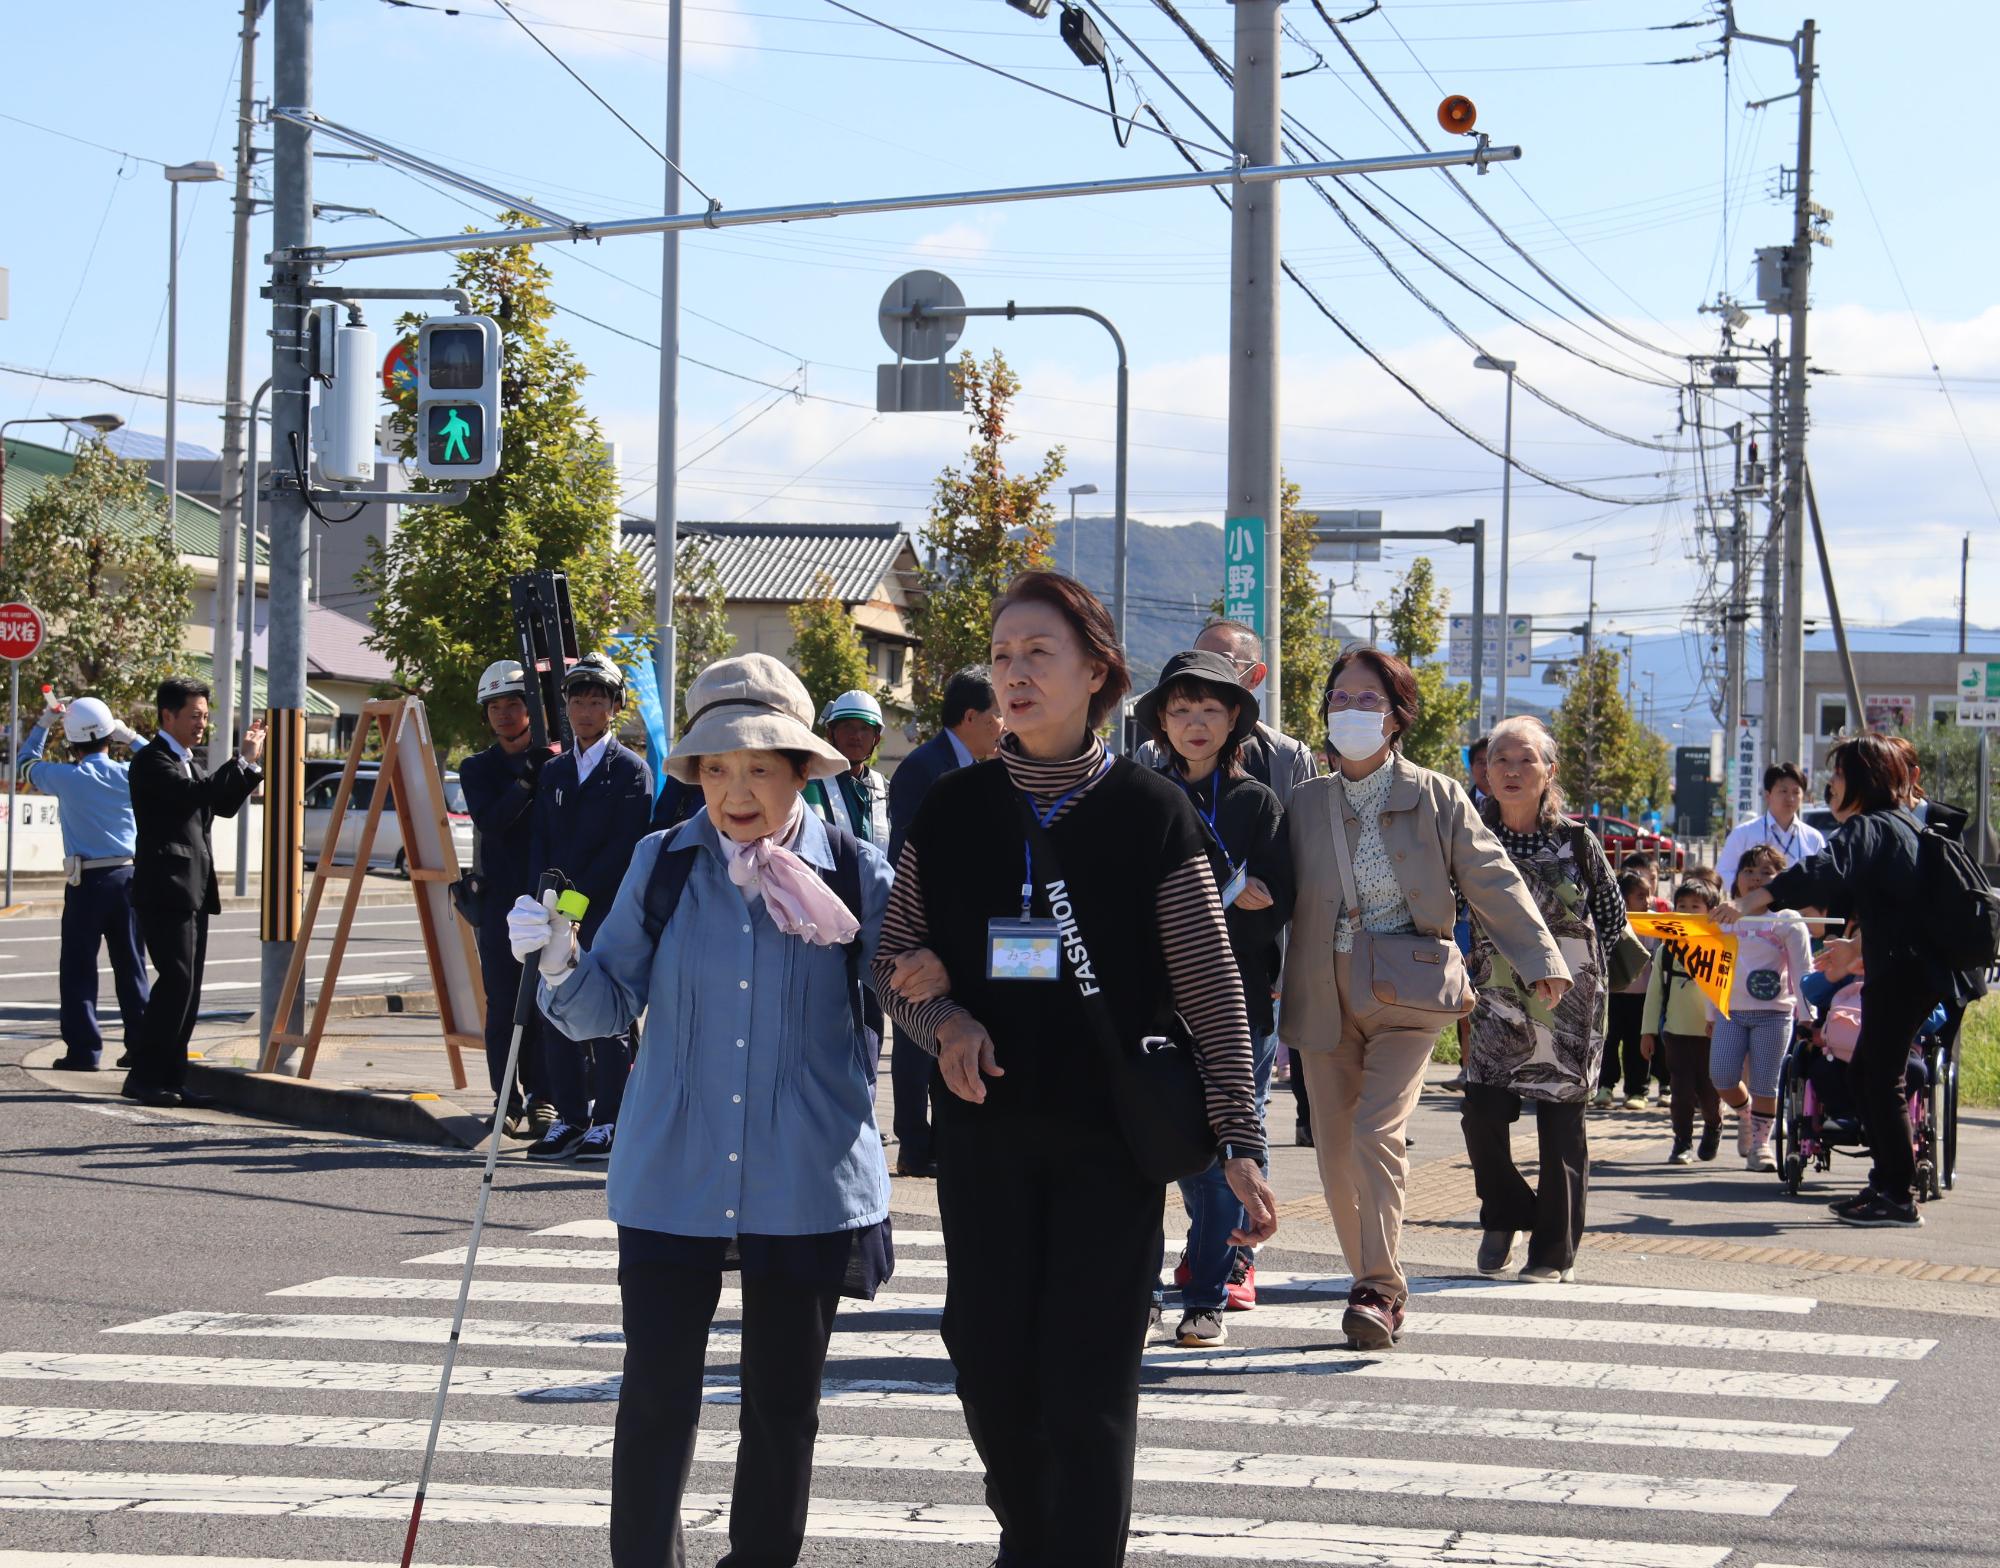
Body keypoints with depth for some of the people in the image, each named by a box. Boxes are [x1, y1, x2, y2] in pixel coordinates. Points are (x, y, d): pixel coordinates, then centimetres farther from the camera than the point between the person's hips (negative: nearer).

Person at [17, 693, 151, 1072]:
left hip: (86, 883, -3)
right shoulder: (130, 775, -1)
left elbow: (26, 764, 13)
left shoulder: (67, 778, -7)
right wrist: (130, 738, 20)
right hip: (126, 877, 3)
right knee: (131, 966, 11)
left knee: (78, 968, 1)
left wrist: (44, 723, 23)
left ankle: (83, 1050, -4)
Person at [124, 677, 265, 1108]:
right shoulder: (151, 760, -8)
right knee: (176, 980, -15)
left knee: (188, 988, 7)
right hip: (165, 889, -9)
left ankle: (170, 1078, 9)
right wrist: (243, 760, -17)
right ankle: (143, 1076, -11)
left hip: (193, 890, 9)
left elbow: (224, 805, 22)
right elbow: (195, 793, -22)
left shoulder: (190, 762, 21)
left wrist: (250, 763, 11)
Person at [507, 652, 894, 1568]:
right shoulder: (662, 864, 1)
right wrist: (560, 965, -19)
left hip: (807, 1185, 0)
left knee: (782, 1404, 12)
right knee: (655, 1398, -1)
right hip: (673, 1180, 0)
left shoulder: (856, 872, -2)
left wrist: (845, 929, -15)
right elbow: (607, 1009, 0)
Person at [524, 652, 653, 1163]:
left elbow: (624, 848, -10)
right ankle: (570, 1120, 12)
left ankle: (609, 1123, 1)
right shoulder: (553, 771, 17)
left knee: (606, 1023, -4)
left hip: (608, 913, -6)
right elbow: (539, 842, 13)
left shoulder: (631, 771, -2)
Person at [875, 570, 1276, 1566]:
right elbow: (894, 957, 12)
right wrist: (943, 1021, -9)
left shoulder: (1151, 813, -3)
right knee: (988, 1360, 8)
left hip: (1112, 1135, -3)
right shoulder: (953, 810, 4)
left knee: (1090, 1381, -4)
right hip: (984, 1127, 3)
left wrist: (1238, 1141, -9)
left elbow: (1212, 991, -4)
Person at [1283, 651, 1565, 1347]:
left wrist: (1539, 957, -6)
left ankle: (1381, 1288, -14)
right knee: (1335, 1148, 4)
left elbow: (1493, 881, 1)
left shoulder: (1438, 798, 0)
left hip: (1406, 996, -3)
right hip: (1324, 996, 4)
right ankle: (1373, 1280, 19)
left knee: (1377, 1130, -19)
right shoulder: (1305, 803, 8)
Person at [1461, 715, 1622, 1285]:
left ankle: (1555, 1252, 11)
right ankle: (1505, 1215, 19)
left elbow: (1613, 917, 7)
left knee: (1560, 1121, 1)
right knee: (1482, 1114, -8)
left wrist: (1574, 971, 6)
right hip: (1497, 1001, 1)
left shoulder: (1577, 841, -4)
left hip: (1567, 1002, -1)